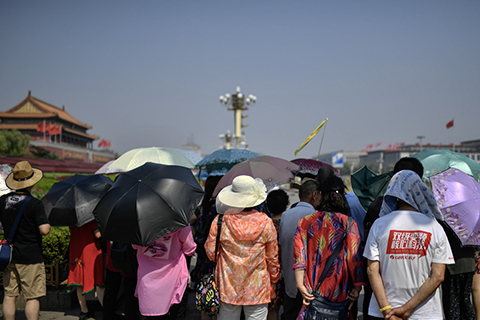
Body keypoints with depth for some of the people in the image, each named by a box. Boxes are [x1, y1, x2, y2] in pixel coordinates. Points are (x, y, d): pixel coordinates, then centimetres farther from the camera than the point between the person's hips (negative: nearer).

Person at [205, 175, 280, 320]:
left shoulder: (220, 222, -10)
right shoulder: (266, 223, -8)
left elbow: (211, 253, -2)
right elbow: (272, 257, 1)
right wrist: (274, 280, 15)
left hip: (228, 288, 1)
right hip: (258, 291, 0)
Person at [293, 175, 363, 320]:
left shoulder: (306, 222, 1)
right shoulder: (349, 223, -5)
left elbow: (300, 256, -4)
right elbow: (354, 259, -8)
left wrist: (301, 286, -4)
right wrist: (357, 287, -2)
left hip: (313, 291, 2)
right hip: (339, 292, -2)